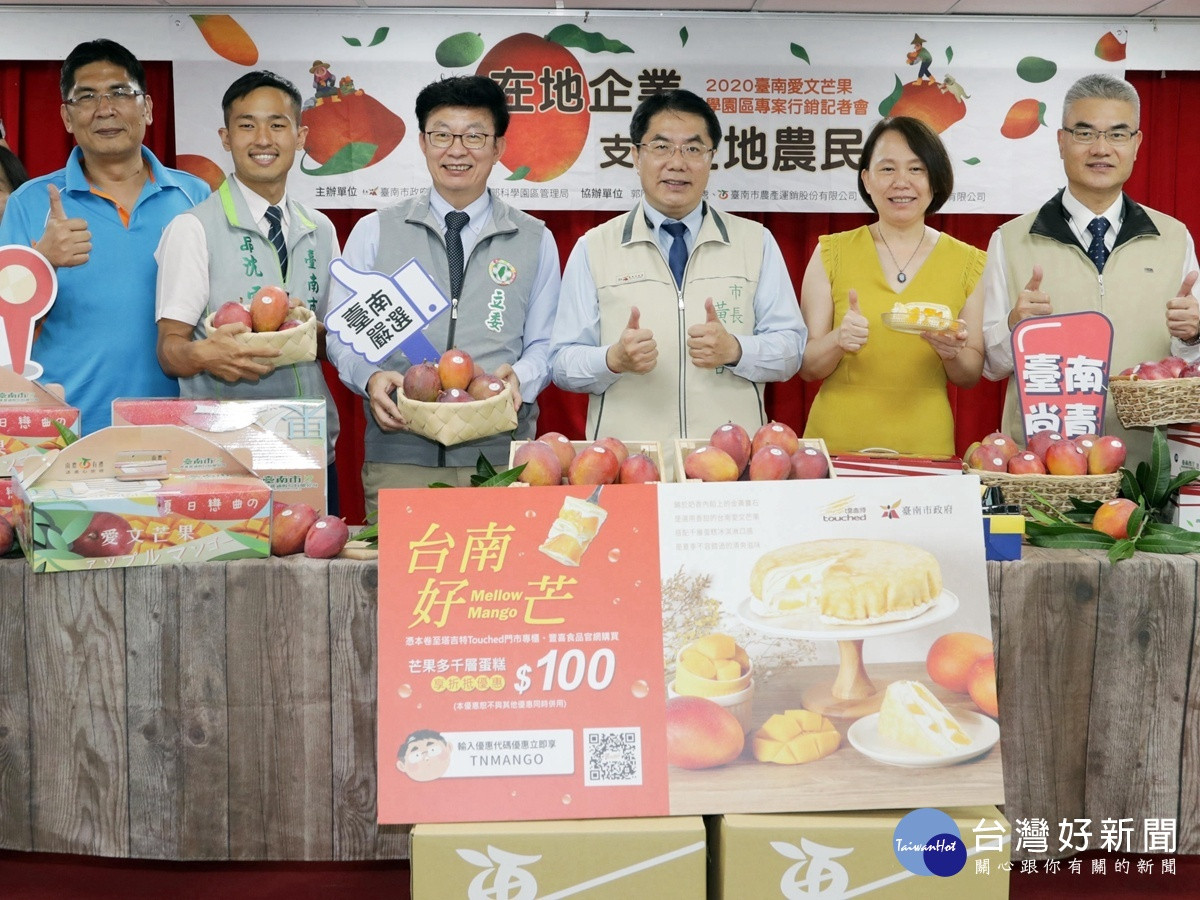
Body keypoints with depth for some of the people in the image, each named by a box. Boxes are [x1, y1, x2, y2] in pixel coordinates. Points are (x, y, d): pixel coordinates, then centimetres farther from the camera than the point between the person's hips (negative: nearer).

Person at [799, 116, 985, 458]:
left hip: (925, 442, 1)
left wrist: (953, 353, -15)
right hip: (837, 441, -1)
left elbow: (971, 375, 6)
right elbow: (807, 368, -2)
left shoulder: (968, 263, 2)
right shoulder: (832, 253, -1)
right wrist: (838, 340, -21)